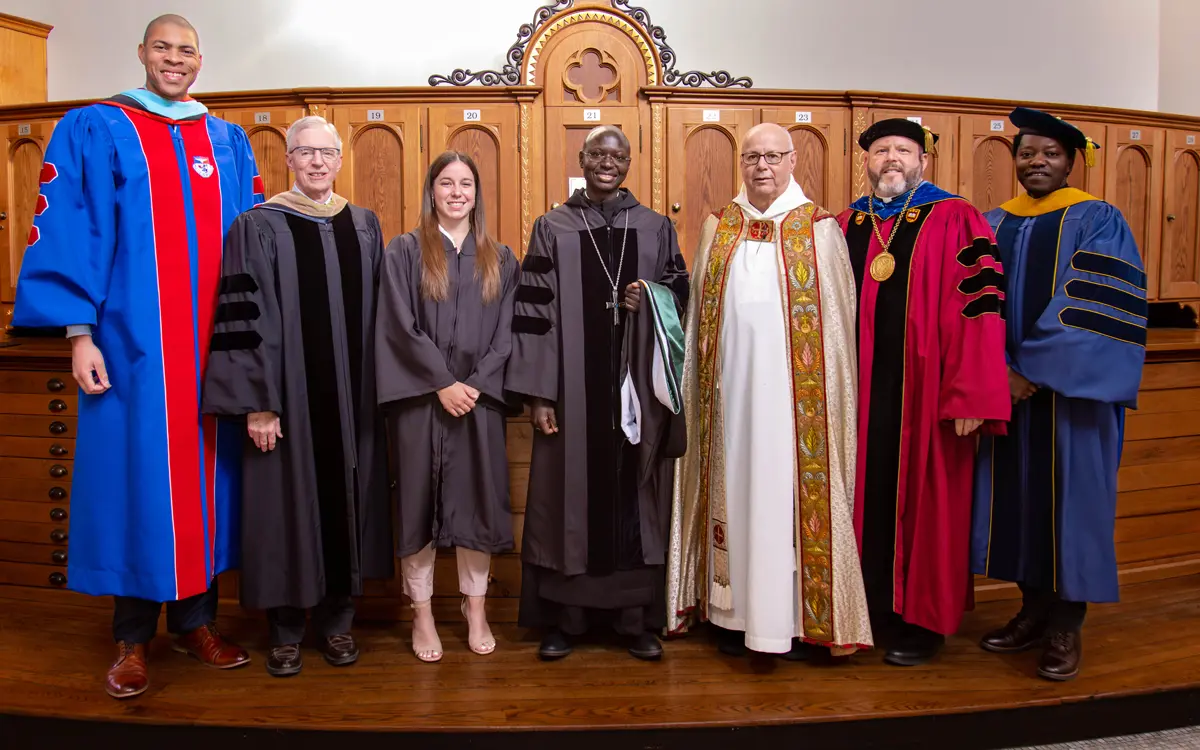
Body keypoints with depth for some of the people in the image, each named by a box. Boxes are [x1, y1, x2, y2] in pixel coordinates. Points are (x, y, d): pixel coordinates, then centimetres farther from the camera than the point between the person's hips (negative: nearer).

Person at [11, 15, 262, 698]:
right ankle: (134, 638, 13)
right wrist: (80, 333, -11)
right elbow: (69, 232, -2)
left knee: (206, 470, 7)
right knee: (136, 471, 0)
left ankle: (197, 619, 20)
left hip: (216, 346, 3)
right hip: (133, 342, -3)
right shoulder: (95, 132, 4)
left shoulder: (231, 143, 14)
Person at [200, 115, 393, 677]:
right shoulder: (258, 228, -3)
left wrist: (378, 389, 8)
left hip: (352, 398, 4)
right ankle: (285, 630, 19)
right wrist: (257, 403, -13)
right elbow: (244, 319, -8)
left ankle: (337, 621, 24)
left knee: (345, 499, 9)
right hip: (288, 397, -3)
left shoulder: (364, 226, 9)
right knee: (288, 501, 3)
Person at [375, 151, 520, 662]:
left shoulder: (500, 259, 10)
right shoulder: (404, 252, 2)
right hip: (420, 397, -2)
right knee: (420, 498, 3)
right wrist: (443, 383, -13)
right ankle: (422, 613, 14)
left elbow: (505, 332, 5)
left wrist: (475, 384, -8)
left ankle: (475, 607, 18)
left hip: (479, 397, 2)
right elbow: (401, 327, -6)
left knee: (477, 498, 5)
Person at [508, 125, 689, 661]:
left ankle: (637, 618, 15)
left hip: (638, 389, 1)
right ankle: (565, 618, 14)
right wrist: (538, 393, -7)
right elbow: (533, 313, 0)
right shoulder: (552, 229, 5)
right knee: (571, 490, 2)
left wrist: (652, 304, -9)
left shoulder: (656, 228, 10)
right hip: (572, 390, -1)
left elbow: (682, 296, 15)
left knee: (634, 491, 4)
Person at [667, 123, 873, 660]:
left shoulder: (818, 229, 2)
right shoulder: (719, 228, 11)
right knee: (735, 492, 7)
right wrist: (701, 384, 8)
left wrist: (828, 393, -5)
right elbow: (700, 312, 13)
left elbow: (836, 319, 0)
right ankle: (734, 612, 18)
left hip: (795, 394, -3)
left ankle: (799, 617, 12)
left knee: (791, 492, 1)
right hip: (731, 390, 3)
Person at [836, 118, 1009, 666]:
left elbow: (980, 307, -9)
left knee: (923, 502, 6)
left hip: (925, 394, -4)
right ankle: (871, 606, 27)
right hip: (860, 395, 4)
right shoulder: (845, 227, 11)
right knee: (867, 500, 11)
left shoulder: (955, 222, -3)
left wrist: (970, 396, -16)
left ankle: (923, 619, 21)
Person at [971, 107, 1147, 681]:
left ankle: (1067, 626, 13)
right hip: (1005, 390, 4)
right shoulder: (993, 225, 11)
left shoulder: (1097, 222, -2)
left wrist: (1033, 371, -18)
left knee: (1068, 496, 1)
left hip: (1069, 392, -4)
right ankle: (1034, 608, 22)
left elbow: (1092, 310, -13)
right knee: (1018, 496, 8)